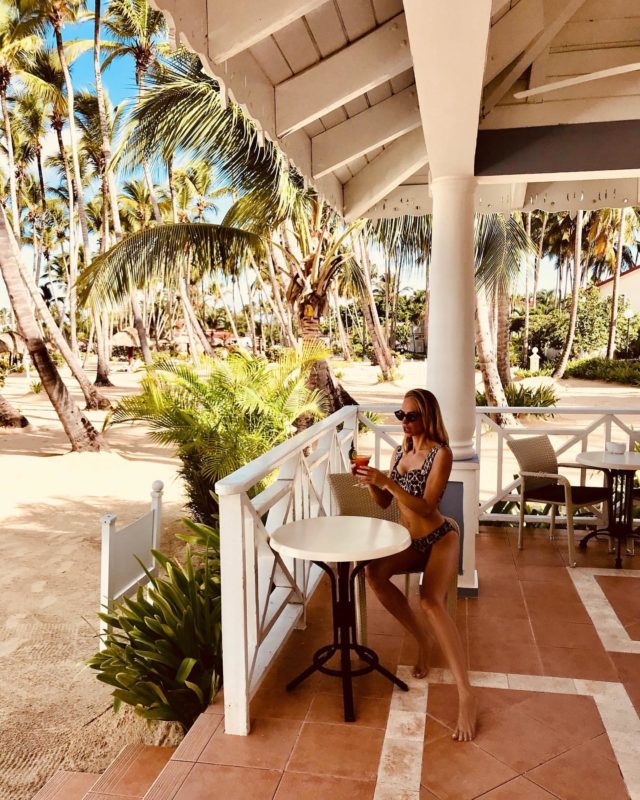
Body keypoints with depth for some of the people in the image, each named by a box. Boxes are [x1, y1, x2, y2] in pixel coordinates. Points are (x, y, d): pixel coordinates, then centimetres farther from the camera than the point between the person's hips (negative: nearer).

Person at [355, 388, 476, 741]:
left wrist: (387, 481, -30)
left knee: (430, 600, -31)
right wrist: (371, 480, -11)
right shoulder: (399, 451, 6)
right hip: (411, 542, 6)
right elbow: (384, 502, 9)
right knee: (374, 574, -24)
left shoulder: (441, 453, -14)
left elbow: (426, 507, -22)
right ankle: (422, 639, -2)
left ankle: (466, 694, -27)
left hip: (439, 539, -6)